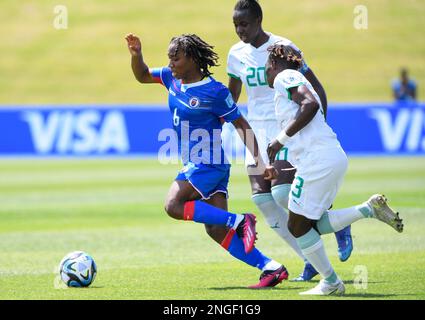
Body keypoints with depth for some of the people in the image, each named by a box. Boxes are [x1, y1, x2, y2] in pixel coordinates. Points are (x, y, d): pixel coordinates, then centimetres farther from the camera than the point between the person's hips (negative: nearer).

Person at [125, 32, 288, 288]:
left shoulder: (215, 92, -14)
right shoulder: (173, 78, 7)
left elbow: (241, 125, -10)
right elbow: (142, 75, 21)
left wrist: (260, 162, -13)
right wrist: (136, 54, 0)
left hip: (210, 163, -8)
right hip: (194, 164, 8)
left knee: (174, 206, -22)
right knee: (216, 230, 0)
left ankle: (239, 221, -18)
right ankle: (271, 267, -2)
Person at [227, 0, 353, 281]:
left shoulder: (283, 48, -11)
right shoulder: (237, 54, 6)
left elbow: (316, 89, -7)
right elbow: (231, 96, 22)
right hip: (257, 132, 6)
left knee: (282, 193, -20)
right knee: (262, 199, -4)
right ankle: (310, 261, 6)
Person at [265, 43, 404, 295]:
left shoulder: (284, 77, -2)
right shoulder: (297, 81, 26)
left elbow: (311, 105, -20)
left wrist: (281, 138, -14)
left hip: (319, 160, -9)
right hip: (336, 158, 9)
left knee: (298, 226, 1)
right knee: (311, 225, 13)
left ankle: (330, 283, 6)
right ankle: (369, 208, 6)